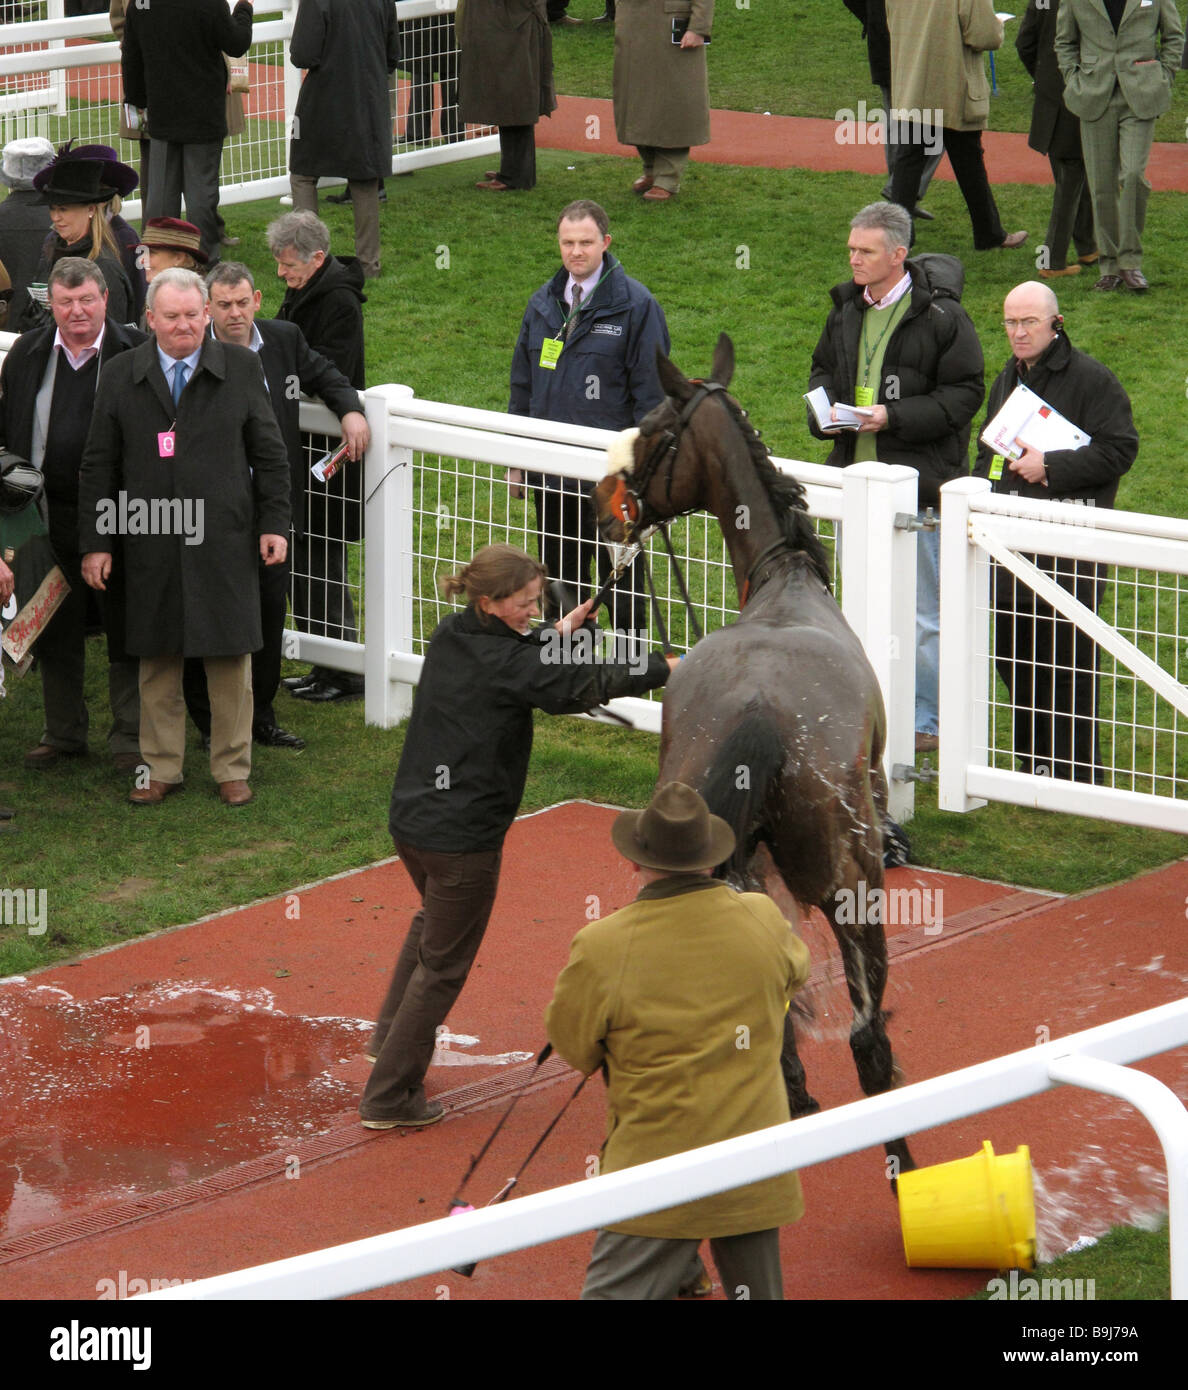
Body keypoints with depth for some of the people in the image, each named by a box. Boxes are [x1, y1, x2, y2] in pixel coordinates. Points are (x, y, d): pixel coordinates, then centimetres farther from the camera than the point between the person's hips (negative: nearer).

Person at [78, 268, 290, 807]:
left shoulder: (241, 368, 3)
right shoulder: (120, 377, 4)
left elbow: (269, 453, 7)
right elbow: (98, 466, 6)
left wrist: (274, 523, 1)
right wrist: (95, 542, 2)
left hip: (225, 543, -1)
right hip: (150, 545, 1)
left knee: (230, 660, 3)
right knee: (157, 661, 7)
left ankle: (232, 769, 14)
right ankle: (161, 768, 18)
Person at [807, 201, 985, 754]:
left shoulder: (939, 316, -12)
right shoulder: (847, 309, 8)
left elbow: (964, 393, -12)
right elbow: (823, 369, 22)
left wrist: (894, 416, -20)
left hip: (916, 482, -7)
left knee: (921, 612, 1)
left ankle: (924, 721, 11)